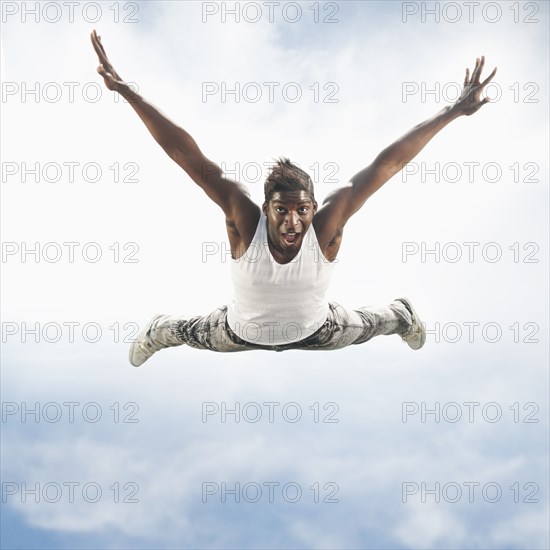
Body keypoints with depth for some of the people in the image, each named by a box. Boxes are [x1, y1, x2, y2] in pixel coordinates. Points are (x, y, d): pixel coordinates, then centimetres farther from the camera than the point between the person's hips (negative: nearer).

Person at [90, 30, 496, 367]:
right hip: (242, 332, -1)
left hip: (316, 329, 1)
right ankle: (160, 330, 64)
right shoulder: (245, 220, -40)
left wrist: (454, 112, -42)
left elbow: (387, 165, -40)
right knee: (193, 334, 29)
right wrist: (126, 92, -48)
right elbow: (186, 155, -45)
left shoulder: (326, 225, -39)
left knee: (364, 328, 31)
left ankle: (401, 314, 66)